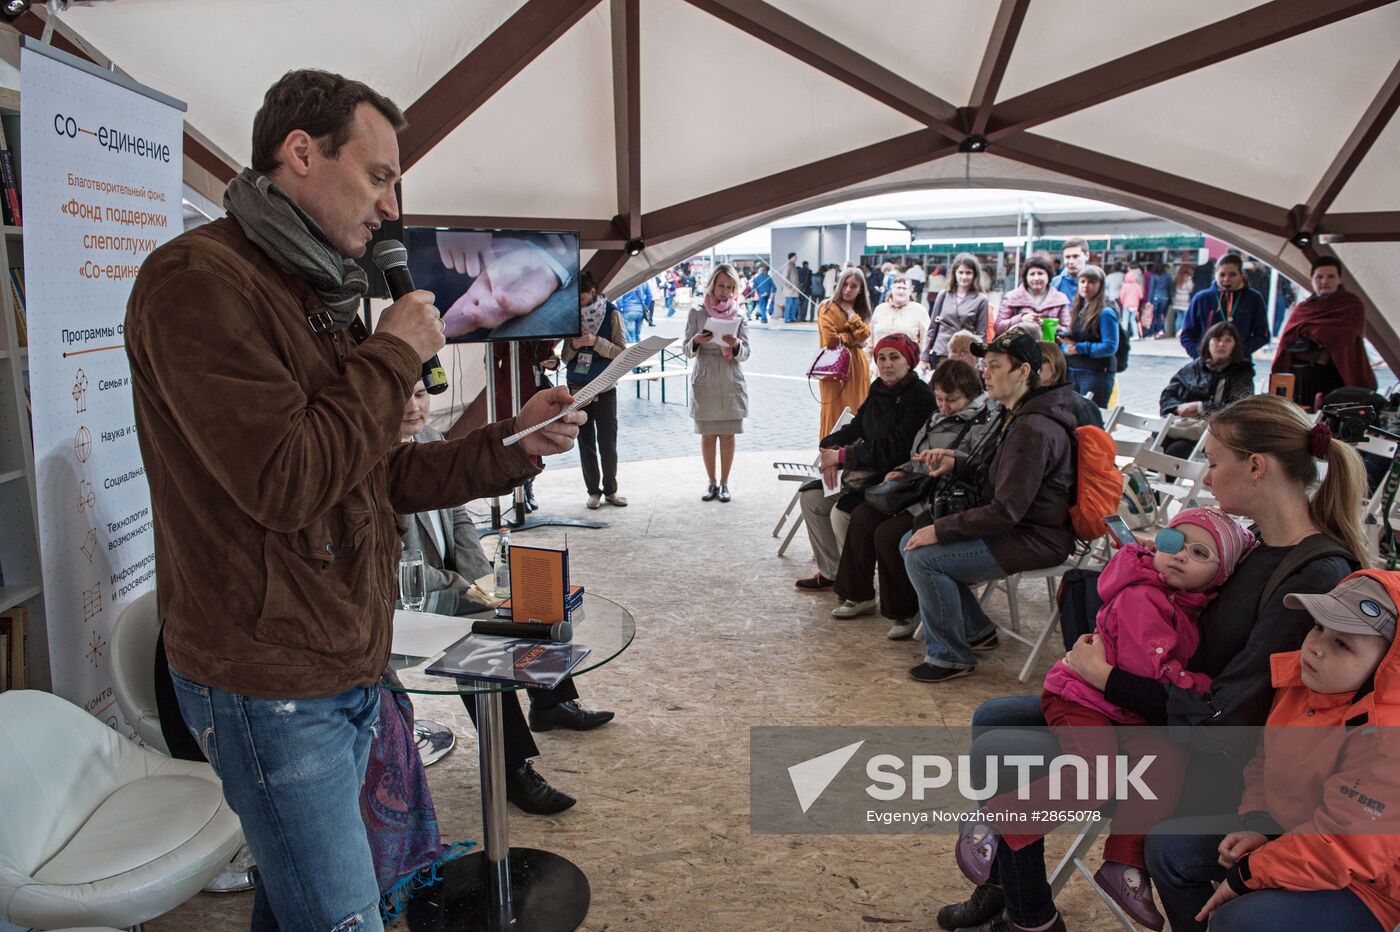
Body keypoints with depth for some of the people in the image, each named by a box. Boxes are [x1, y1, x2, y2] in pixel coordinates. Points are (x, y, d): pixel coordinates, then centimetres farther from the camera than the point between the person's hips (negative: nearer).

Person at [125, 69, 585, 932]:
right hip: (271, 684, -9)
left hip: (346, 668, 9)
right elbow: (284, 481, -26)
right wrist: (394, 356, -14)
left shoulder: (321, 294, 15)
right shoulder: (198, 281, -16)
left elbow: (381, 478, 13)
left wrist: (513, 443, 1)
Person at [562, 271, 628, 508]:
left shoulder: (611, 314, -4)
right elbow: (565, 357, 9)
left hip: (604, 388, -2)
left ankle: (610, 490, 15)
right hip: (577, 388, 2)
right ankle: (593, 491, 14)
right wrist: (573, 346, -13)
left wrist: (596, 342, -20)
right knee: (585, 443, 6)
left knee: (608, 442, 2)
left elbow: (622, 352, -7)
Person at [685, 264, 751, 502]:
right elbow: (687, 351, 0)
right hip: (704, 382, 0)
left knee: (728, 435, 4)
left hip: (732, 384, 1)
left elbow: (744, 354, -1)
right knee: (708, 435, 5)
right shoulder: (697, 312, 1)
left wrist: (735, 345, -23)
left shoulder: (739, 315, 3)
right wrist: (697, 341, -22)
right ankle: (712, 482, 19)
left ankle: (724, 482, 16)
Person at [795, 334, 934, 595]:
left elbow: (895, 450, -23)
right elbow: (856, 427, 13)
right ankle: (831, 572, 14)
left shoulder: (920, 396, -16)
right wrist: (830, 448, -10)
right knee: (811, 496, 3)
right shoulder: (879, 388, 11)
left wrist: (842, 456, -19)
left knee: (843, 511, -27)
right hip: (870, 471, 9)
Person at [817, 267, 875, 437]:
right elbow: (830, 340, -16)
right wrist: (854, 339, -4)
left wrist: (852, 314, -11)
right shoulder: (829, 308, -4)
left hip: (858, 368, 6)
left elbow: (864, 337, -3)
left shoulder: (861, 311, 15)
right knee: (836, 413, -5)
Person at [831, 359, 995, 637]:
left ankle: (905, 611, -5)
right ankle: (859, 594, 14)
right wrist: (902, 471, 9)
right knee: (862, 516, 0)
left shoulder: (983, 426, -12)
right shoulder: (936, 418, 17)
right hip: (917, 492, 10)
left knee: (889, 534, -24)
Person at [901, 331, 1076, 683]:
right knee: (911, 540, 8)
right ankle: (976, 630, 17)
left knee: (923, 558, -21)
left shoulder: (1034, 430, -24)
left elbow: (1006, 510, -27)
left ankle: (949, 656, -3)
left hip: (1035, 540, -11)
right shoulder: (1014, 415, 9)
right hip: (1011, 526, 11)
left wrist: (940, 530, -22)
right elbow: (990, 475, 20)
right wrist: (955, 465, 0)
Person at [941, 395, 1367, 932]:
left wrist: (1105, 676, -16)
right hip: (1172, 711, 10)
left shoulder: (1317, 579, -26)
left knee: (995, 754, -13)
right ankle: (1004, 885, 26)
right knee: (992, 718, 11)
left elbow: (1222, 722, -26)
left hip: (1208, 764, -10)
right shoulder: (1264, 542, 3)